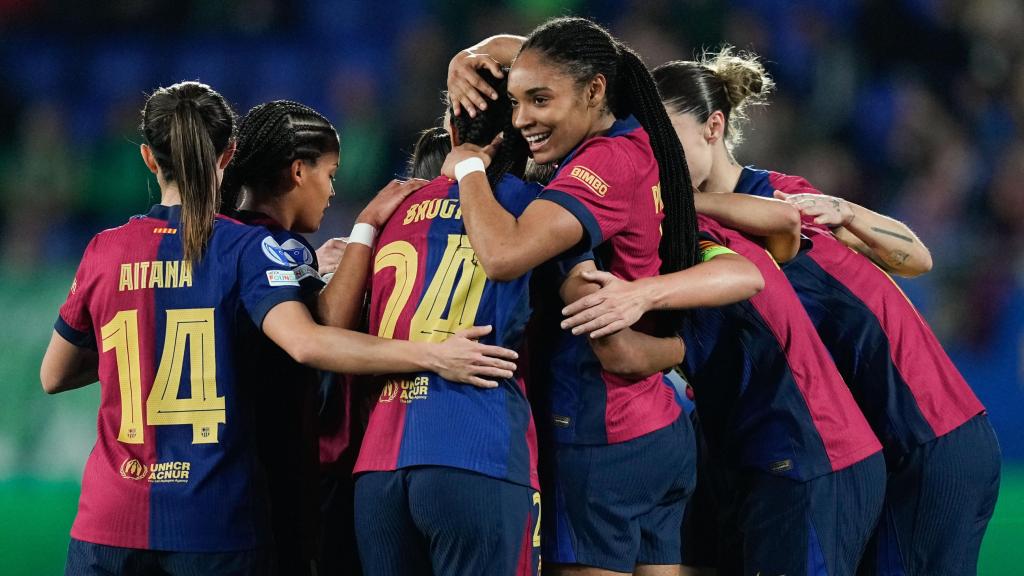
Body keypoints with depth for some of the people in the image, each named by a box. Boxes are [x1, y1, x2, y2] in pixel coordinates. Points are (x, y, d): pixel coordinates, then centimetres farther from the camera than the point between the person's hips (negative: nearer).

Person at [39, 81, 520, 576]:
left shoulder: (104, 251, 5)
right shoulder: (244, 247, -4)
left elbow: (53, 377, 15)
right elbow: (304, 343, -21)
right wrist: (433, 357, -18)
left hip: (110, 519, 2)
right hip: (212, 523, -2)